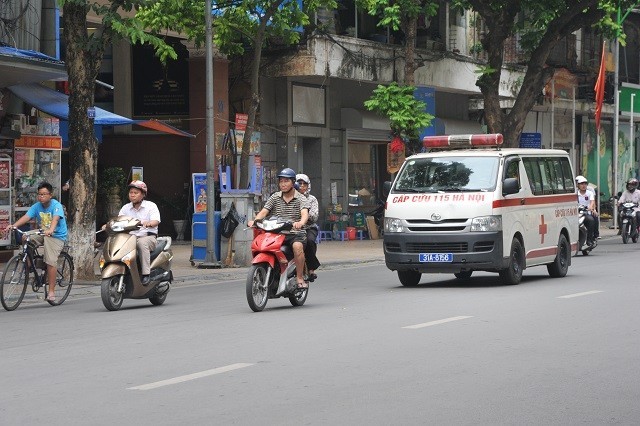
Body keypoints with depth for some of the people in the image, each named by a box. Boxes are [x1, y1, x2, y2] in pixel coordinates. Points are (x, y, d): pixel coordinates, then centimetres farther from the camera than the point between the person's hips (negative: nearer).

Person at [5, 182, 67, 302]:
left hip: (57, 236, -6)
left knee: (51, 261, -21)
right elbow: (26, 217, -12)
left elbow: (55, 219, -32)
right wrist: (14, 225, -29)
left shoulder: (56, 206, -14)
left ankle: (51, 291, -16)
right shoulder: (37, 206, 1)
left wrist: (50, 230, -53)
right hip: (42, 234, 6)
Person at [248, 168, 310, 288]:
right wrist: (254, 221, -21)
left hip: (296, 233, -3)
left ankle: (300, 277, -25)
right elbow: (264, 211, 2)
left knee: (297, 246, -37)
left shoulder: (301, 198, 2)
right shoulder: (275, 197, 13)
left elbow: (305, 213, -17)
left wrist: (301, 222, -41)